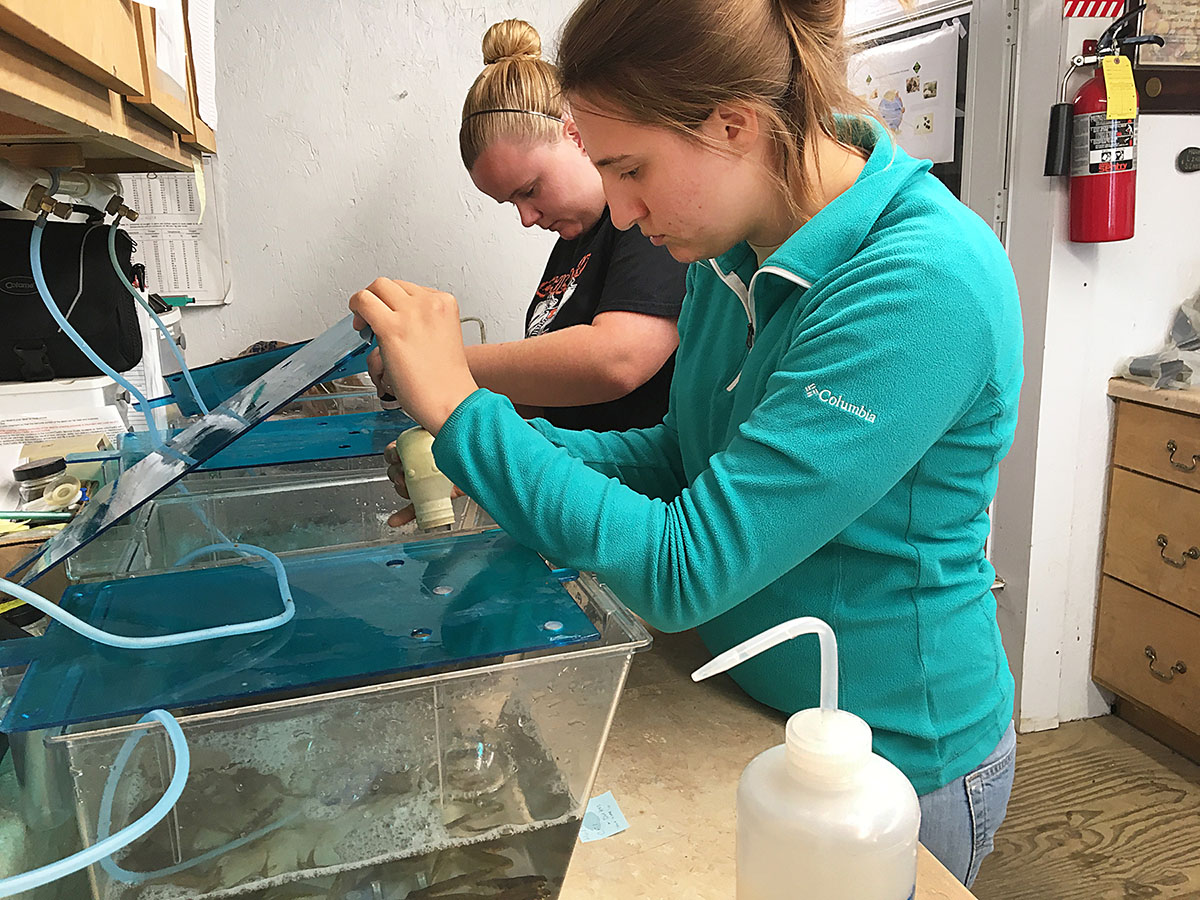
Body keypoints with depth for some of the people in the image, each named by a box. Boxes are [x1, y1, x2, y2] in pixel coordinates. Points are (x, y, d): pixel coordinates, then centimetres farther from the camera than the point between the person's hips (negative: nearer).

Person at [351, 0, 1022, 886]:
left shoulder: (927, 282, -31)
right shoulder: (734, 247, -5)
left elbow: (684, 571, -32)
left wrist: (461, 408, -27)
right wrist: (512, 454, -8)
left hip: (896, 758, -7)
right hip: (746, 707, 7)